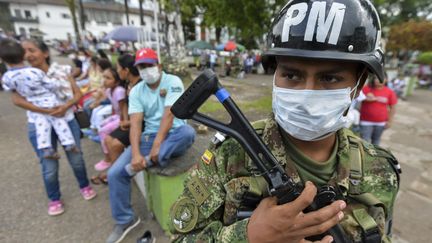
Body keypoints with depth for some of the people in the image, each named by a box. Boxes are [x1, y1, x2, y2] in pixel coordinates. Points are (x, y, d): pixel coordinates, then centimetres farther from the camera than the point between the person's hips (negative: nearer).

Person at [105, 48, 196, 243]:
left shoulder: (173, 81, -6)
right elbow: (135, 123, -6)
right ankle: (125, 220, 12)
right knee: (115, 173, -9)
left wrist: (157, 144, -24)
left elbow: (169, 114, -17)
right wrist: (136, 153, -21)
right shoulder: (136, 91, 5)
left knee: (188, 132, -38)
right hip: (149, 136, 3)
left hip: (173, 135, -3)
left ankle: (149, 162, -25)